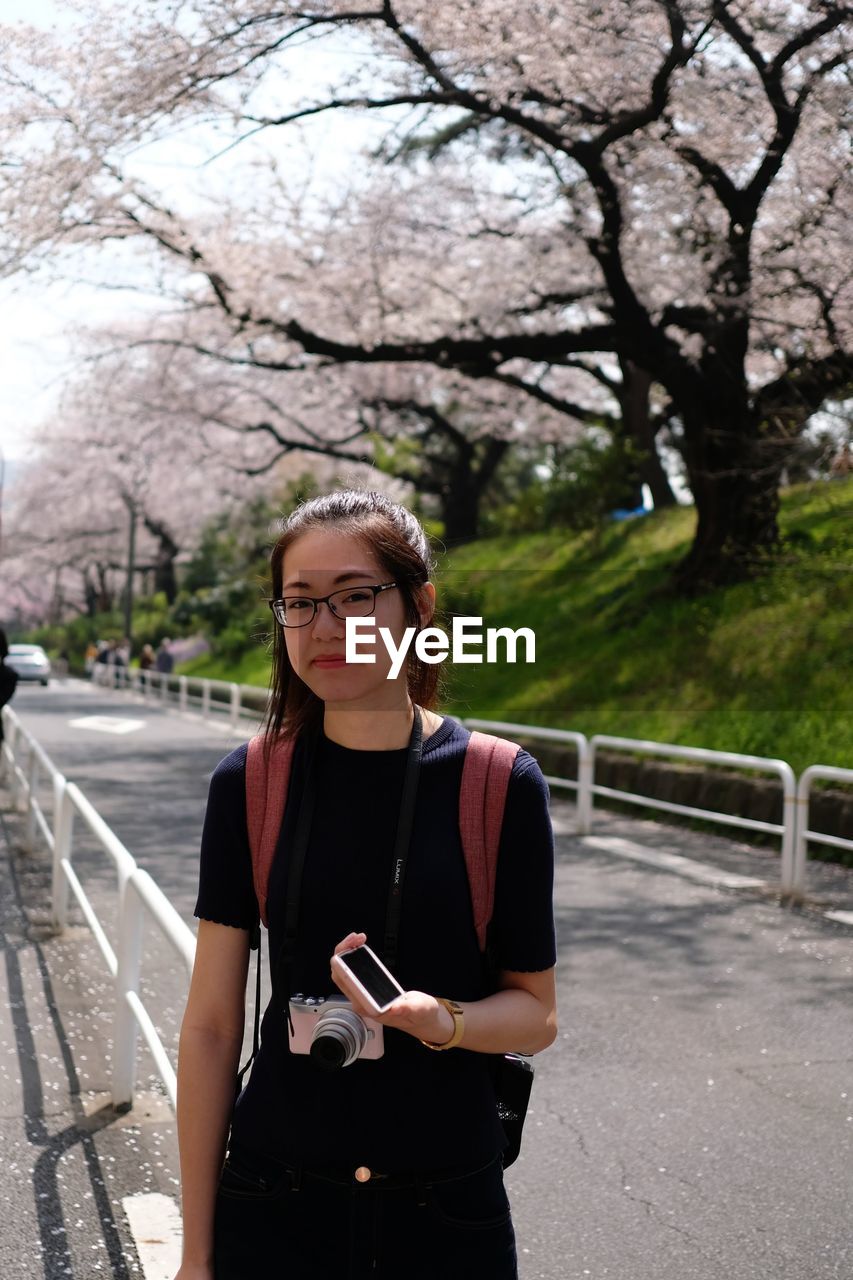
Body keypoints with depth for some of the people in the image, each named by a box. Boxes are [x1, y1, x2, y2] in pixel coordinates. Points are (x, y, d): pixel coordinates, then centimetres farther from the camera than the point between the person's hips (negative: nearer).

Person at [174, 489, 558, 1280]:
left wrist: (443, 1020, -22)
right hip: (273, 1207, 1)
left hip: (447, 1212, 0)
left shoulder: (501, 784, -9)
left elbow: (536, 1013, -1)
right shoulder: (248, 783, -5)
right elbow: (210, 1025, -2)